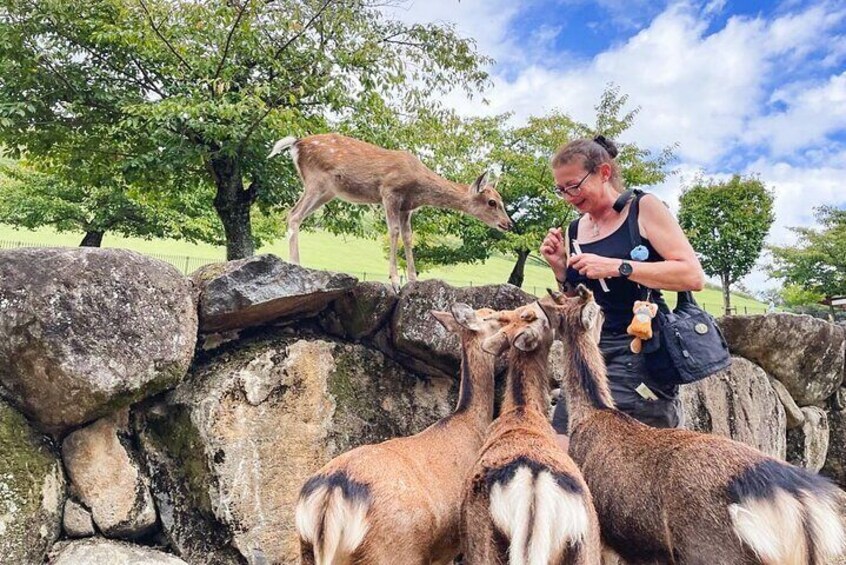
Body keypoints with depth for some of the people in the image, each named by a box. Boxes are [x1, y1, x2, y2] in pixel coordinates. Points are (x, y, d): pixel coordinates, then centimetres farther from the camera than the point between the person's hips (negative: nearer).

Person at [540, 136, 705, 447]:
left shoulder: (643, 208, 0)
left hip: (638, 352, -5)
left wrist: (616, 267, -16)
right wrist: (560, 269, 1)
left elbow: (694, 276, -10)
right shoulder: (572, 232, 14)